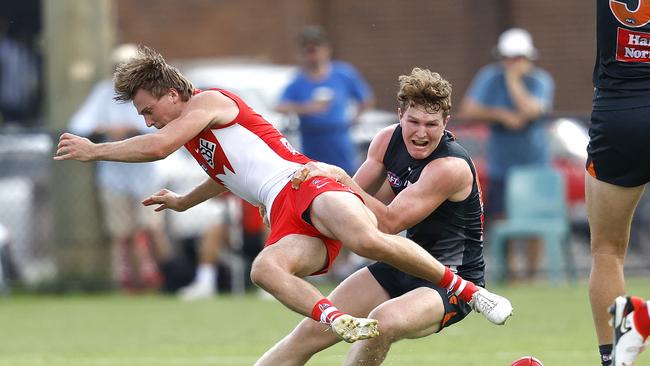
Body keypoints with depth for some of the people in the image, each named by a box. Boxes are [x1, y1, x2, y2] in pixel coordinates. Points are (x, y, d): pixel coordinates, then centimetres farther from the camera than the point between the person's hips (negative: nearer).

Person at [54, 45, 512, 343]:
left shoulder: (208, 101, 1)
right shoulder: (191, 136, 31)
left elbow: (155, 147, -12)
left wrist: (94, 149, 1)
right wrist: (183, 202, 65)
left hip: (307, 183, -8)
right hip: (285, 220, 9)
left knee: (367, 241, -36)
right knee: (265, 269, -28)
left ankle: (469, 291, -21)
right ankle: (343, 323, -50)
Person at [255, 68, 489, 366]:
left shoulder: (451, 167, -25)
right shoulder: (389, 140, -3)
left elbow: (389, 222, -26)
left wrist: (339, 177, -26)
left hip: (452, 284, -8)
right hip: (405, 264, 8)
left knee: (384, 322, -36)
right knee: (313, 330, 2)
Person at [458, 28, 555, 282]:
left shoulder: (540, 80, -6)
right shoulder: (490, 77, -1)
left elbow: (531, 110, -24)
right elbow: (467, 110, -6)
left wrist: (513, 79, -19)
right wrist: (501, 115, -17)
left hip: (534, 163, -1)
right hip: (501, 163, 1)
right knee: (501, 218, -2)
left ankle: (532, 270, 6)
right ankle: (507, 269, 8)